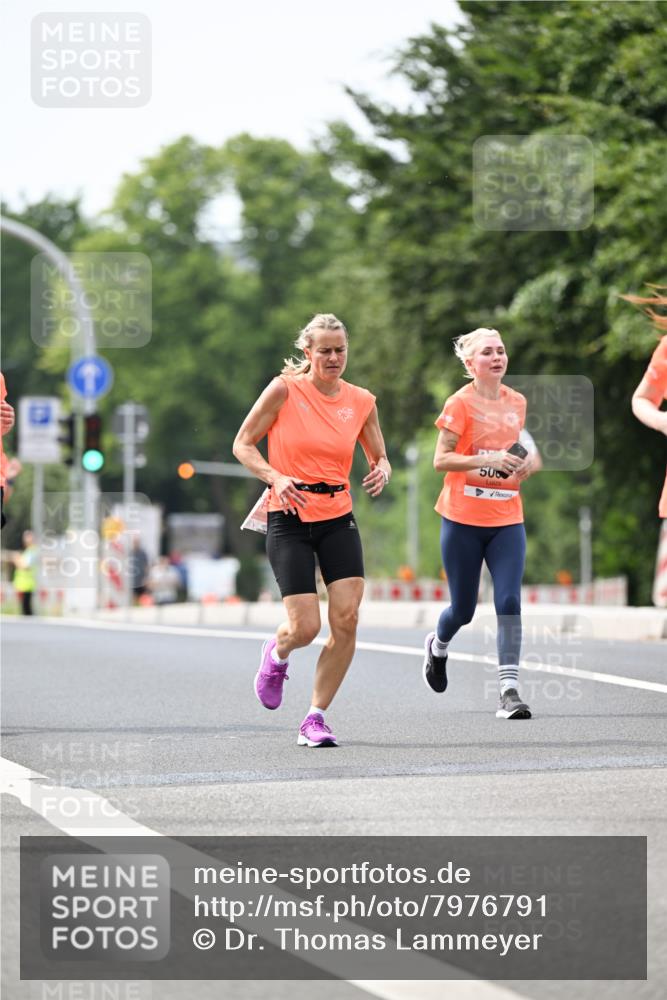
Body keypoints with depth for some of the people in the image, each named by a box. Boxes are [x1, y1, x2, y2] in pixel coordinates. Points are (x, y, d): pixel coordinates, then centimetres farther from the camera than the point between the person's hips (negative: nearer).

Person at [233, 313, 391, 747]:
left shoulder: (361, 401, 4)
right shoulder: (285, 390, -7)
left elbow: (379, 457, 16)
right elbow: (243, 444, -2)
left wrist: (382, 471, -8)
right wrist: (276, 477, -19)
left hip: (339, 519, 4)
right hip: (289, 519, -4)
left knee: (347, 620, -10)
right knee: (305, 628, -10)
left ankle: (315, 719, 3)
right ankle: (276, 655, 30)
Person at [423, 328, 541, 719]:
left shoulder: (518, 402, 8)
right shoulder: (460, 403, -7)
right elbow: (441, 460, -11)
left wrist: (527, 465, -1)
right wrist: (488, 459, -23)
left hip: (507, 520, 3)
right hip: (462, 520, -3)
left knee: (509, 602, -12)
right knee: (464, 608, 7)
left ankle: (509, 691, -14)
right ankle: (438, 645, 42)